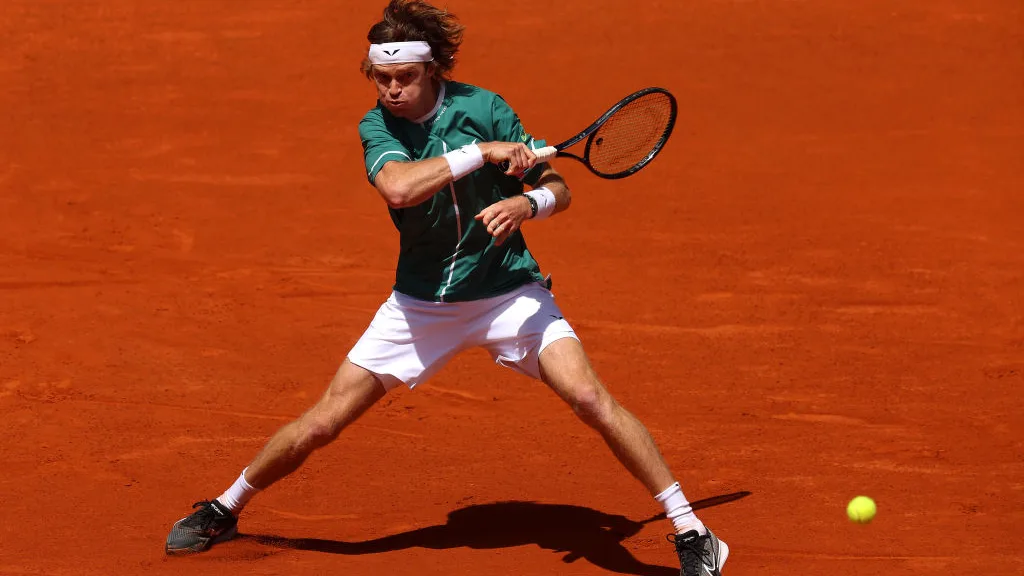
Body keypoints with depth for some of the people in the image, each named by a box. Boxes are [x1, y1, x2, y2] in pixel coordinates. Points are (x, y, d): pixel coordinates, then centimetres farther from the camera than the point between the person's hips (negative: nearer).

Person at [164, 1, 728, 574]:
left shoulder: (482, 108, -10)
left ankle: (689, 528, -12)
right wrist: (482, 152, -29)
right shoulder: (377, 126, -7)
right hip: (421, 302, 1)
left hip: (508, 290, -1)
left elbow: (558, 188, -3)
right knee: (322, 423, 0)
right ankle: (225, 510, 24)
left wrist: (528, 203, -25)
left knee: (589, 397, -21)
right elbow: (398, 187, -29)